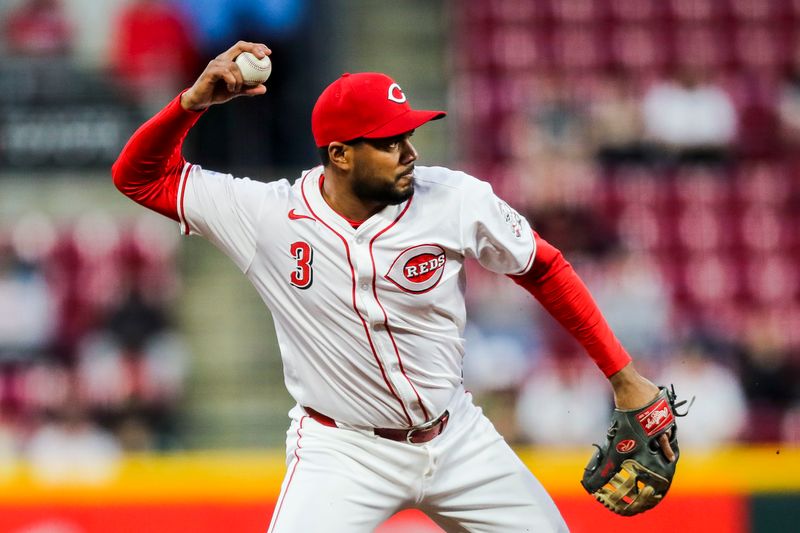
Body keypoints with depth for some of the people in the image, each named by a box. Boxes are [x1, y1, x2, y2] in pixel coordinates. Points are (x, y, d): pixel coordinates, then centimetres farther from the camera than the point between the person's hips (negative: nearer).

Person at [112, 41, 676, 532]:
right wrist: (195, 100, -25)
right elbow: (138, 177, -8)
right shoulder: (268, 214, -14)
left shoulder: (455, 200, -13)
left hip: (456, 437, 3)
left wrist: (622, 375, 0)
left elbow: (544, 269, 1)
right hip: (341, 452, -3)